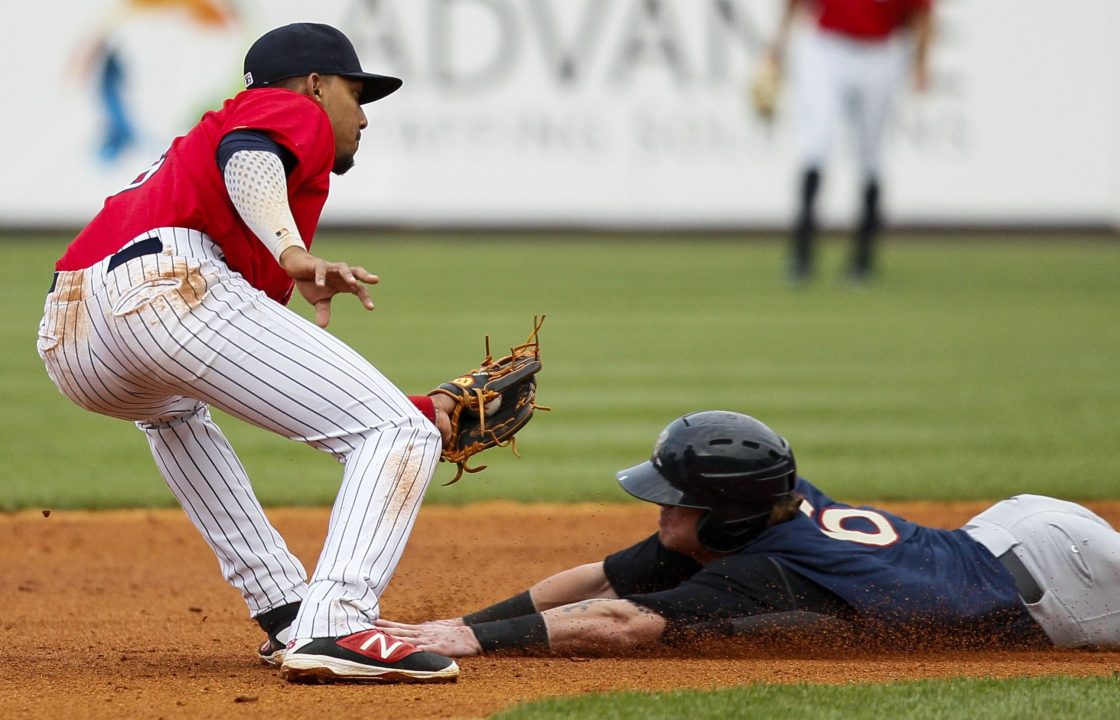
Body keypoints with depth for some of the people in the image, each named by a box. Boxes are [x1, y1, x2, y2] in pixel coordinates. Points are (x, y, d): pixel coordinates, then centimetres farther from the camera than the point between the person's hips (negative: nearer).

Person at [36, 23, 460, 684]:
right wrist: (294, 256, -23)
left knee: (173, 407, 42)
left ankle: (287, 617, 31)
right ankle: (335, 626, -27)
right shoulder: (295, 111, 21)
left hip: (69, 350, 9)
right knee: (399, 436, -5)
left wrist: (413, 409, 41)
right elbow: (244, 153, -7)